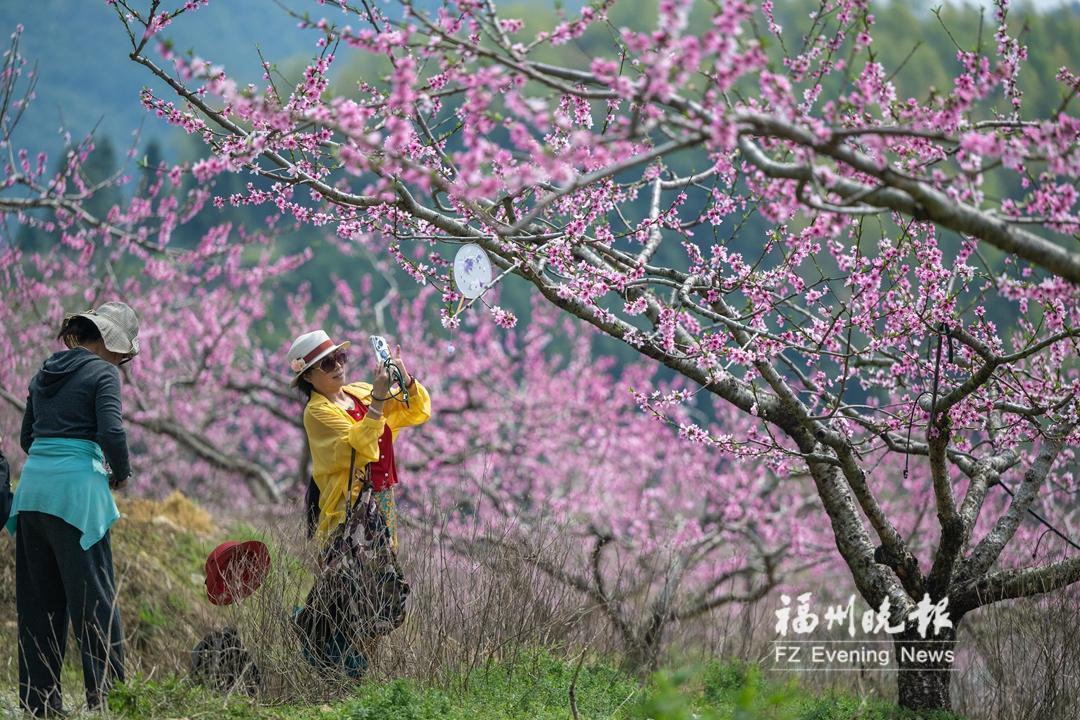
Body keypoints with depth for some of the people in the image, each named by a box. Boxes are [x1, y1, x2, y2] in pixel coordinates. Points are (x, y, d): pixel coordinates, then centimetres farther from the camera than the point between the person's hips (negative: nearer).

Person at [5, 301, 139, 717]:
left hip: (33, 484, 7)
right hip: (76, 490, -7)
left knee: (37, 598, 10)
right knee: (94, 595, -2)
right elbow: (111, 432, -14)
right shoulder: (101, 372, -4)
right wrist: (121, 474, 1)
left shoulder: (45, 372, 17)